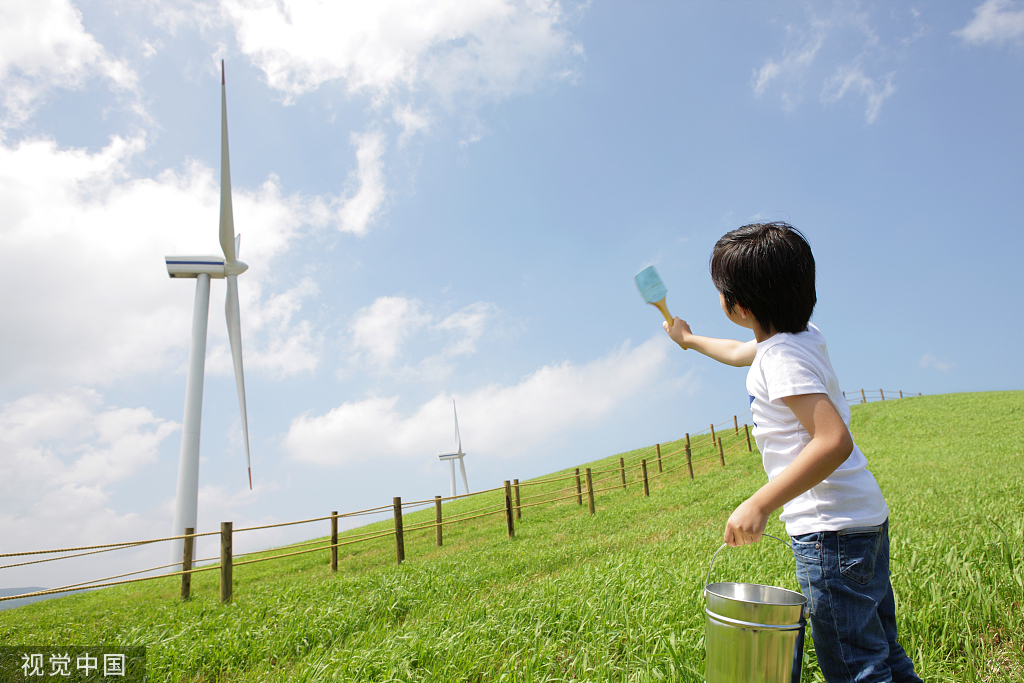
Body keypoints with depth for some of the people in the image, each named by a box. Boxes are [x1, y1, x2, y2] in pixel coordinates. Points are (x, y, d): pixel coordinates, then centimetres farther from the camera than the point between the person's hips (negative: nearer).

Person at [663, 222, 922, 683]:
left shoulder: (782, 358, -20)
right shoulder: (803, 335, 9)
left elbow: (834, 440, -31)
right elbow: (740, 353, 30)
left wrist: (759, 505, -31)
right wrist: (690, 340, 45)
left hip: (830, 527, -10)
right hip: (864, 517, 10)